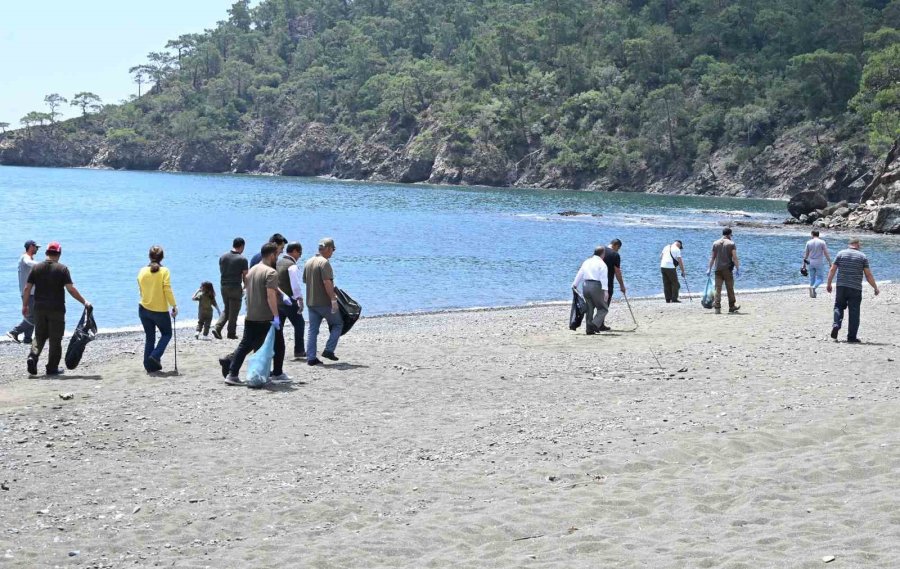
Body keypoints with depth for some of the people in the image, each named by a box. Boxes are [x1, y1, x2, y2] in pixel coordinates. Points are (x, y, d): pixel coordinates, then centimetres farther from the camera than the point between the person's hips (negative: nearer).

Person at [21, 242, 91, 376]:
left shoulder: (36, 268, 4)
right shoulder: (62, 269, -7)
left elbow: (27, 288, 3)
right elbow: (71, 289, -13)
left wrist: (25, 305, 12)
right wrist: (84, 302, -5)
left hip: (39, 308, 3)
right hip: (56, 309, -3)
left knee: (39, 336, 15)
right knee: (55, 339, 5)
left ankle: (33, 356, -8)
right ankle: (52, 368, 8)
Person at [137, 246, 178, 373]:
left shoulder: (142, 271, 0)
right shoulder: (164, 271, -12)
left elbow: (141, 290, 9)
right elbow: (168, 291, -16)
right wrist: (174, 306, -8)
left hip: (144, 309, 4)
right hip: (160, 310, -4)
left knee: (149, 337, 14)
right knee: (166, 334, 15)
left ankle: (150, 366, 13)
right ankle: (155, 356, -4)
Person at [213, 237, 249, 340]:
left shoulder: (223, 257, 4)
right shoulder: (242, 259, -11)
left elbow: (221, 271, 14)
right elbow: (245, 276, -8)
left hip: (223, 286, 5)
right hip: (236, 287, -5)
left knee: (226, 309, 18)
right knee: (234, 311, 6)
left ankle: (217, 328, 2)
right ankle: (231, 333, 10)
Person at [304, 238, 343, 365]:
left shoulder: (308, 263, 12)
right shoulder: (324, 263, -14)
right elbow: (327, 282, -23)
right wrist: (333, 298, -24)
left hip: (311, 302, 8)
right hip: (324, 302, -8)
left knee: (313, 330, 9)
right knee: (338, 324, 8)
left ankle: (311, 358, 6)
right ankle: (329, 350, 0)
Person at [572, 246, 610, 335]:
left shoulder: (586, 261, 15)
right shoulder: (602, 264, -4)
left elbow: (579, 274, 17)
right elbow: (604, 278, -12)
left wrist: (575, 285, 24)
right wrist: (605, 291, -16)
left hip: (585, 285, 6)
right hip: (596, 286, -6)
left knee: (589, 308, 13)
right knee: (603, 308, 3)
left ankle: (589, 329, 12)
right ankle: (595, 325, -15)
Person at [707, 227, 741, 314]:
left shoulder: (715, 243, 8)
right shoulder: (731, 244, -3)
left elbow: (712, 257, 8)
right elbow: (734, 258, -8)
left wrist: (709, 269, 12)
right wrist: (737, 269, -5)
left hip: (718, 269, 3)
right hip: (727, 269, -3)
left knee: (718, 288, 1)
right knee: (730, 288, 8)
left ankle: (717, 308, -7)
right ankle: (732, 307, 16)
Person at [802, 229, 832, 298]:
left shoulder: (809, 242, 3)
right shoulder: (822, 242, -6)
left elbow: (806, 254, 8)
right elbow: (826, 253, -6)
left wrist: (804, 263, 18)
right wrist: (830, 262, 2)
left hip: (811, 263, 3)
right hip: (819, 263, -3)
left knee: (812, 277, 12)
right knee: (820, 278, 2)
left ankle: (812, 294, 11)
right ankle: (814, 287, -25)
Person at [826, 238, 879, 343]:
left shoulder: (841, 254, 5)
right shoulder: (862, 256, 2)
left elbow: (832, 270, 2)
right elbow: (868, 275, 0)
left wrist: (829, 284, 10)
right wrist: (875, 288, 10)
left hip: (841, 287, 1)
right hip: (855, 288, -1)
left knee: (839, 306, 17)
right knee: (854, 312, 3)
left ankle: (836, 325, -7)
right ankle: (851, 337, 5)